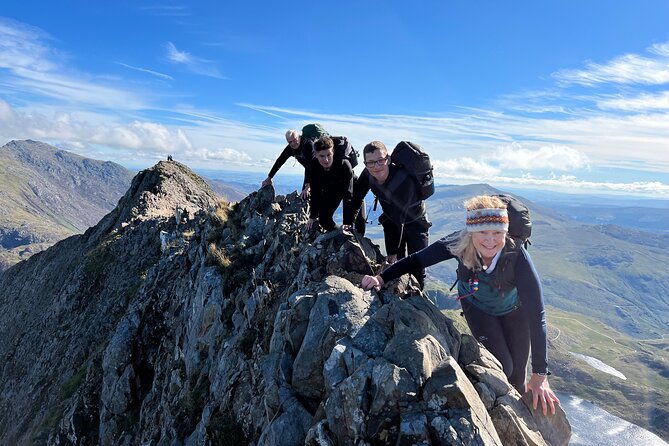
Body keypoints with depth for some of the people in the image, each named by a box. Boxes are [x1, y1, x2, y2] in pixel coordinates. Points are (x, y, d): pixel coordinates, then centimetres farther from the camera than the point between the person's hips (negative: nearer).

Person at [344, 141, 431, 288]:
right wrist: (347, 222, -8)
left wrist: (393, 252, -30)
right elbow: (356, 196, -3)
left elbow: (399, 219, -35)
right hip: (391, 220, 5)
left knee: (417, 270, -1)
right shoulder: (368, 174, -21)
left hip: (415, 222, -4)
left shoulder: (403, 180, -39)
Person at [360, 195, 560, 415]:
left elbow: (536, 314, -37)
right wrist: (381, 278, -35)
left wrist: (540, 374, -37)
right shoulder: (459, 244, -35)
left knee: (517, 372, 7)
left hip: (513, 309, 0)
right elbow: (416, 259, -23)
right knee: (502, 366, -10)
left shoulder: (517, 257, -39)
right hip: (477, 307, 0)